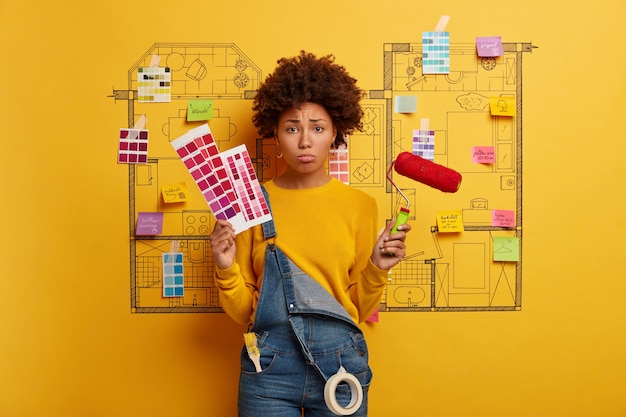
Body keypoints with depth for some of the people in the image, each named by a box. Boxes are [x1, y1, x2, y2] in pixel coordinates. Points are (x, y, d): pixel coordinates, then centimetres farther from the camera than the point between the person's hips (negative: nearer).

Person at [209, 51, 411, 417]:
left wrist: (376, 270, -13)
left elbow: (360, 310, 4)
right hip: (269, 365, 0)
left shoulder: (360, 205, -2)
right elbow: (243, 311, 2)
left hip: (340, 363, 1)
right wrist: (225, 268, -15)